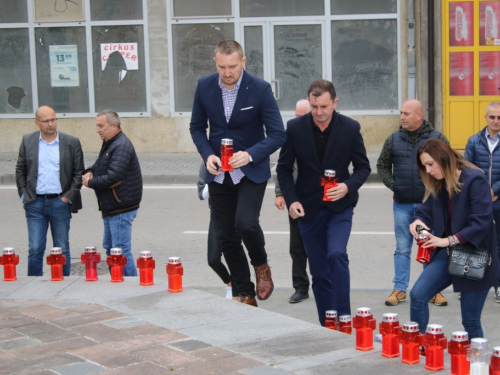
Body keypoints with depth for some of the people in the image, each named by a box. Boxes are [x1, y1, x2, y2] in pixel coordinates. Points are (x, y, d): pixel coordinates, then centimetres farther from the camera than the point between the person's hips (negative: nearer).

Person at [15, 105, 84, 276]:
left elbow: (79, 172, 2)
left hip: (60, 202, -1)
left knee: (62, 249, 6)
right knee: (35, 250, 1)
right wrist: (24, 194, 3)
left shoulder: (72, 142, 0)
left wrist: (69, 196, -5)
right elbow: (20, 170, 12)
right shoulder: (28, 141, 6)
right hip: (35, 203, 1)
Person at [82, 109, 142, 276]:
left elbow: (112, 178, -24)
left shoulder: (122, 146, -18)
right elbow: (99, 165, 25)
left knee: (121, 251, -9)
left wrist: (90, 182, -10)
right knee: (110, 248, 16)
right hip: (112, 208, 11)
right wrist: (90, 172, 1)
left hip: (121, 208, -11)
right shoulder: (109, 144, 15)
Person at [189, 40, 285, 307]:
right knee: (226, 237, 6)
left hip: (251, 170, -4)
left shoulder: (260, 89, -13)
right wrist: (207, 155, -10)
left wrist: (250, 154, -26)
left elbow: (277, 134, -12)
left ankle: (261, 266, 9)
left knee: (245, 223, -24)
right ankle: (244, 295, 20)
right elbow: (197, 127, 8)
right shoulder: (205, 86, -3)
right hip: (219, 172, 4)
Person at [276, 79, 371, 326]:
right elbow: (284, 168, 2)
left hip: (339, 206, -2)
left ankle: (342, 319, -16)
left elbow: (363, 167, 1)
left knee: (337, 255, -23)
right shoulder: (295, 128, -6)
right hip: (308, 208, 2)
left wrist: (348, 186, -19)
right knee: (318, 271, 7)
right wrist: (291, 200, -12)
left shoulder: (350, 128, -7)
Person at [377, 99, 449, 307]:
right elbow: (382, 165, 13)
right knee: (402, 248, 8)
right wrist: (392, 184, 0)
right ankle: (399, 289, 15)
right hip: (402, 204, 2)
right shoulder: (394, 139, 4)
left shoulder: (437, 138, -3)